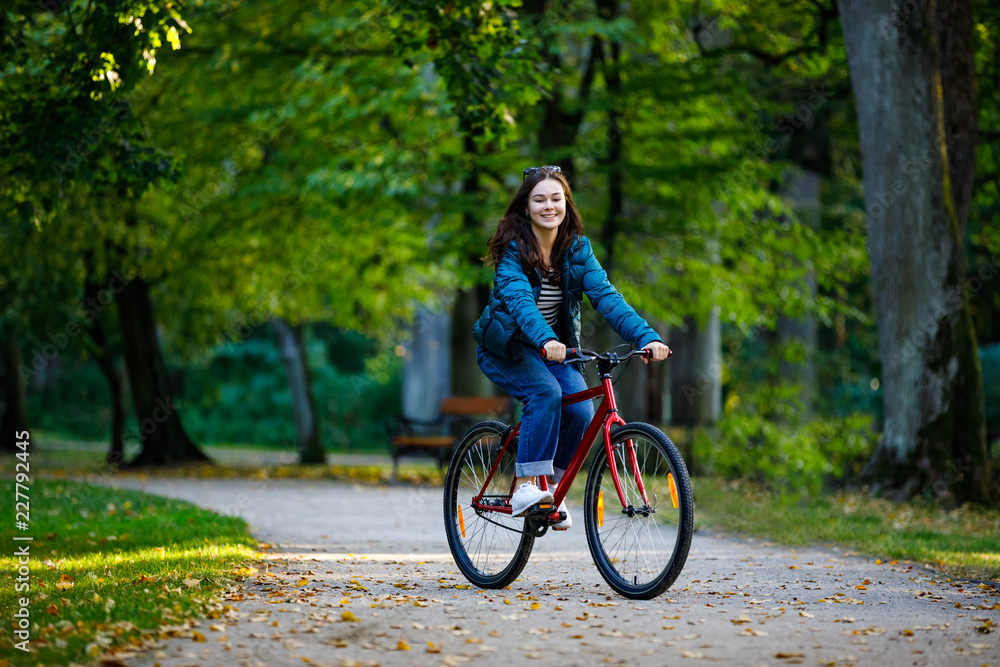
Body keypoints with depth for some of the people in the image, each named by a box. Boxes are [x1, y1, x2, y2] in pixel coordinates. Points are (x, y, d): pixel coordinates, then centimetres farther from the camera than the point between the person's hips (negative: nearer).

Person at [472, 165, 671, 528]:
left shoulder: (577, 250, -4)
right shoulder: (513, 249, -17)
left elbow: (605, 295, -16)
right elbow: (519, 298, -34)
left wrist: (646, 336, -32)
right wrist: (545, 340, -53)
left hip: (555, 347, 4)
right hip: (505, 347, -4)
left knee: (579, 409, -20)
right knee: (545, 392, -32)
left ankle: (553, 486, 3)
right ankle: (524, 486, -26)